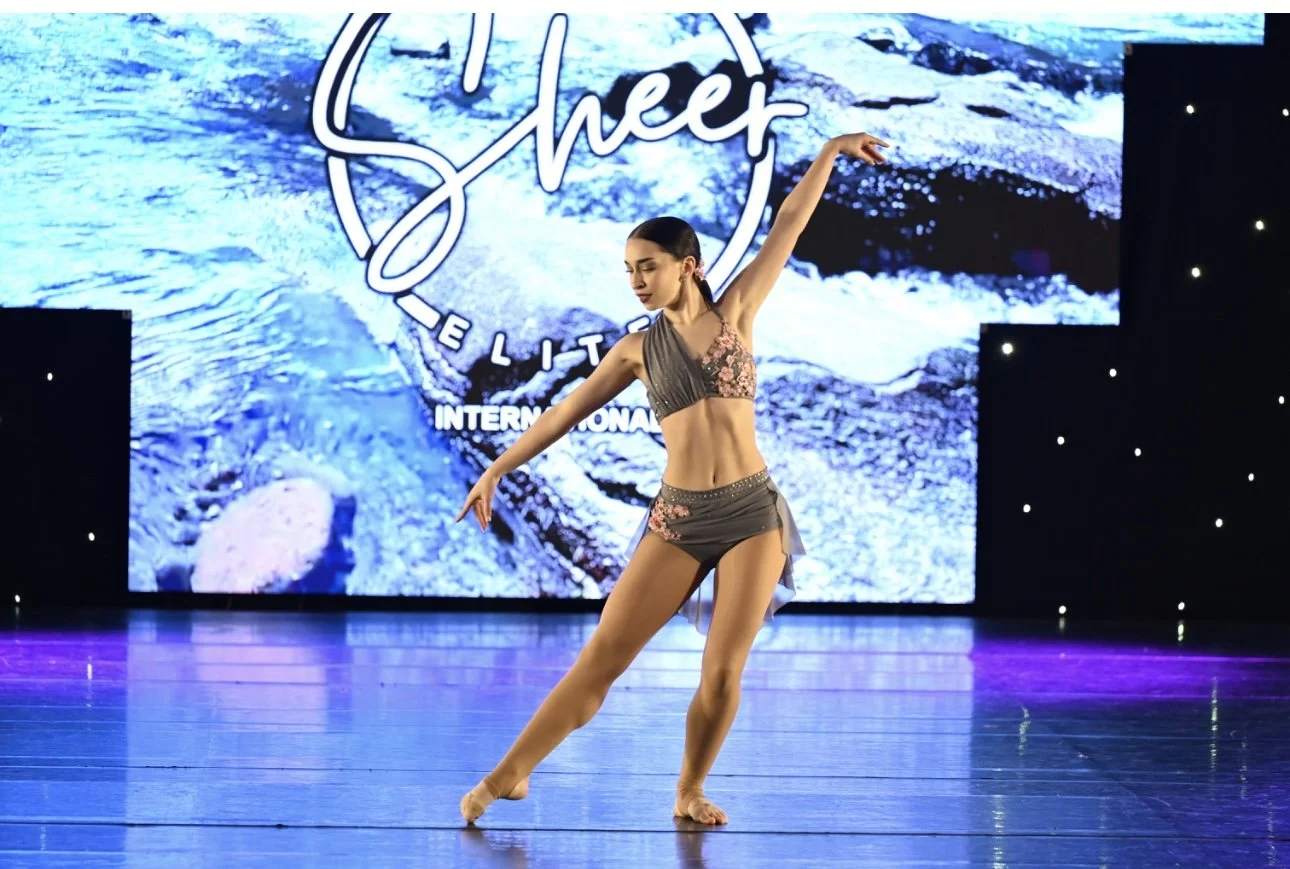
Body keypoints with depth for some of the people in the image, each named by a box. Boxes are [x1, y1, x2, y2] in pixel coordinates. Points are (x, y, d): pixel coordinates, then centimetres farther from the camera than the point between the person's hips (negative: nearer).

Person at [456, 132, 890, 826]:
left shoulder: (734, 313, 4)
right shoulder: (638, 349, 7)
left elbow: (788, 227, 6)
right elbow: (566, 412, 13)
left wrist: (830, 152, 8)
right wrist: (496, 471, 14)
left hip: (751, 512, -1)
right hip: (678, 519, 1)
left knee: (723, 672, -7)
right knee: (602, 656, -3)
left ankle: (690, 790, 12)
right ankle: (509, 773, 3)